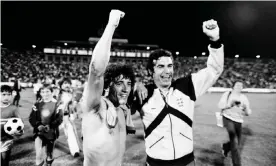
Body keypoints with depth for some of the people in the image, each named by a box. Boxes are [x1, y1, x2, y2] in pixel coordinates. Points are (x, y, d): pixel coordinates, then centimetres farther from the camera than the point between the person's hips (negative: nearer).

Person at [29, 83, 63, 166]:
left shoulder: (56, 104, -6)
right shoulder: (37, 104, 1)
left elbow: (59, 119, -8)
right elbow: (31, 118, 1)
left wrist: (49, 126, -21)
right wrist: (38, 125, -16)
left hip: (51, 132, -1)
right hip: (39, 131, 1)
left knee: (49, 155, 15)